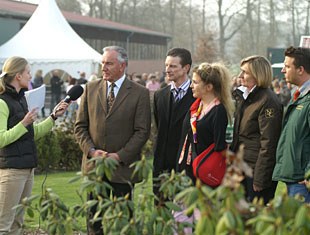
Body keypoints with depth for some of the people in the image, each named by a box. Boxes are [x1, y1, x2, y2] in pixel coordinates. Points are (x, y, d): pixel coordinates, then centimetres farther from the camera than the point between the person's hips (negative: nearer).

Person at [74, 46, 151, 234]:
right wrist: (91, 151, -8)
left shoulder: (140, 93, -2)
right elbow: (80, 126, 8)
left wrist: (119, 156, -14)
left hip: (123, 166, -3)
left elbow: (142, 131, -6)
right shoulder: (91, 88, 8)